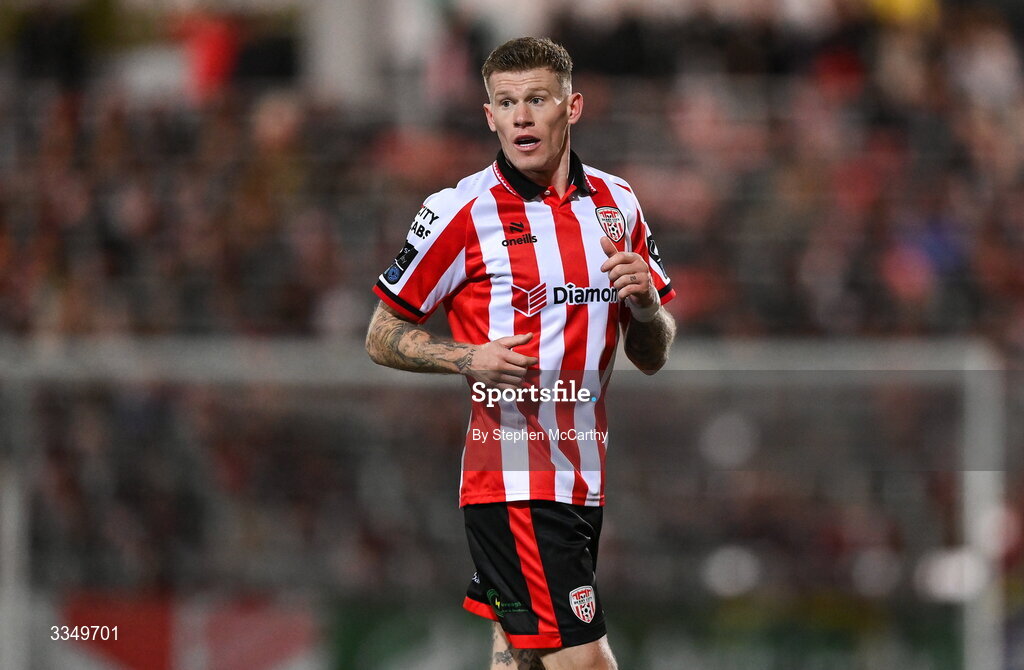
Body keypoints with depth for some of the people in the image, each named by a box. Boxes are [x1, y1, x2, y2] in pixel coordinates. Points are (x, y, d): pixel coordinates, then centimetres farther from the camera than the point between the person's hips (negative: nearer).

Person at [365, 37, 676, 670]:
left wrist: (647, 305, -7)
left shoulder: (617, 204, 9)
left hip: (586, 478, 6)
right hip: (512, 479, -6)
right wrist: (471, 358, -17)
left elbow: (652, 357, 15)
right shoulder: (463, 212, -6)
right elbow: (383, 337, 0)